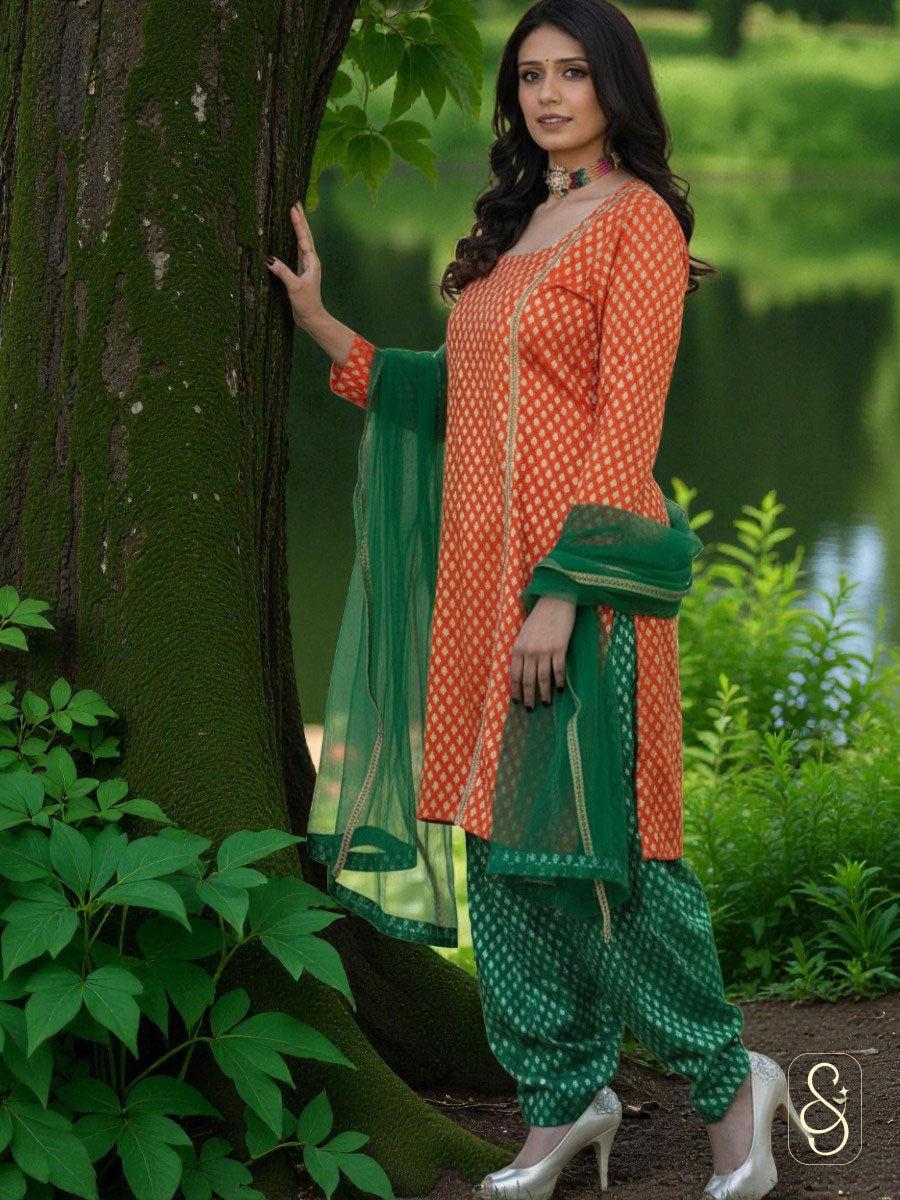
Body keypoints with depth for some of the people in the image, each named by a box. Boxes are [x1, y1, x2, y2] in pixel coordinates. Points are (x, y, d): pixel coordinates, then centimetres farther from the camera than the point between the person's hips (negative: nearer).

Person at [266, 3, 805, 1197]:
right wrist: (325, 329, 17)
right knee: (501, 837, 9)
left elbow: (628, 423, -13)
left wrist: (564, 590, -19)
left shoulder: (638, 223, -7)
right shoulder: (516, 227, 17)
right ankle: (567, 1096, 20)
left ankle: (730, 1086, 10)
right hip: (483, 566, 8)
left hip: (575, 571, -8)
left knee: (591, 841, -6)